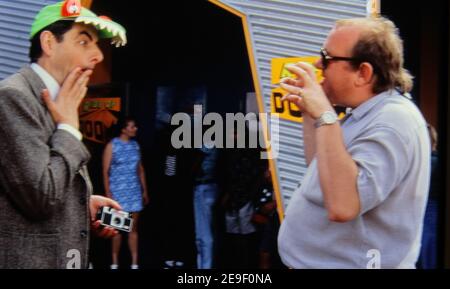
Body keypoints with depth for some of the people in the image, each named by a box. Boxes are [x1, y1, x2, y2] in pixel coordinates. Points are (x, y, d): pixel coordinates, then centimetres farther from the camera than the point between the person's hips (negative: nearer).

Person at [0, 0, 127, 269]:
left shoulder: (57, 105, 12)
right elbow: (41, 197, -24)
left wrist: (84, 204, 4)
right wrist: (68, 127, -13)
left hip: (61, 258, 9)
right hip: (26, 259, -9)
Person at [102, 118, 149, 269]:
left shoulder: (135, 145, 9)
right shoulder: (112, 145, -5)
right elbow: (105, 171, -6)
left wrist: (144, 190, 12)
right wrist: (108, 193, -13)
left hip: (134, 191, 4)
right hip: (118, 191, -4)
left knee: (133, 228, 5)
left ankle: (134, 263, 7)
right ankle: (115, 263, 11)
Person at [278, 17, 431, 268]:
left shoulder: (393, 122, -23)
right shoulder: (367, 113, 8)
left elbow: (342, 206, -35)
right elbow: (320, 169, 18)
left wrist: (325, 116, -31)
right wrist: (309, 113, 8)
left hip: (347, 263, -9)